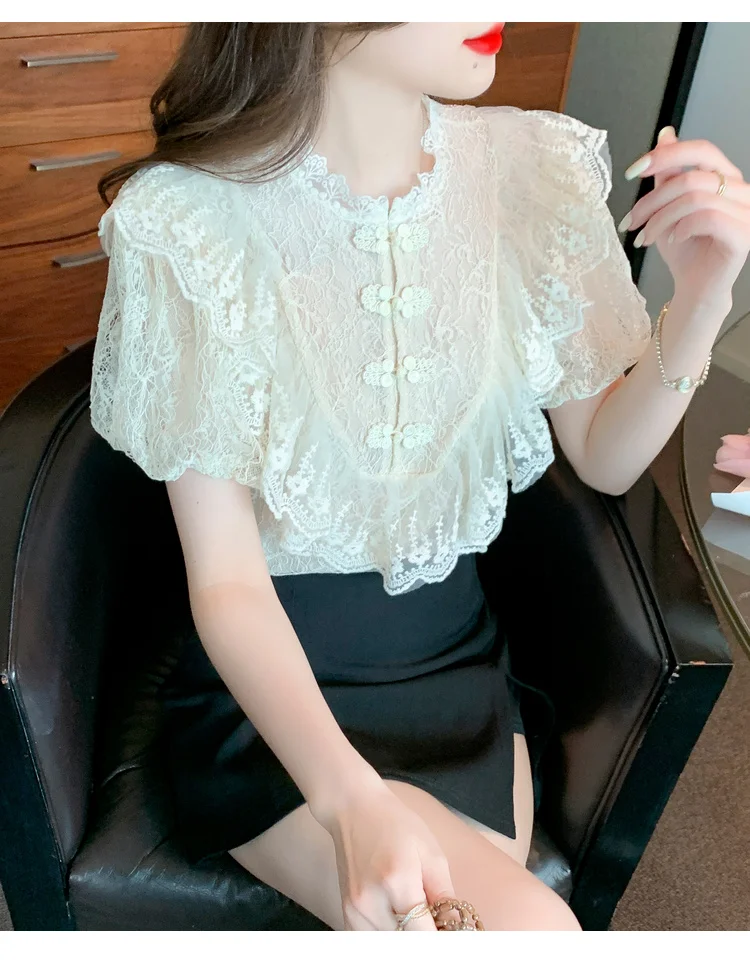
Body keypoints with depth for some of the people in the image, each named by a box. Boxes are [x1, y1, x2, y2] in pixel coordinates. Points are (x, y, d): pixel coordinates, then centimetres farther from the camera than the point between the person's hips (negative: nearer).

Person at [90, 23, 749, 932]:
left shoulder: (532, 168, -6)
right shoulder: (186, 223, -18)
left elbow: (603, 461, 2)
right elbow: (226, 581, -17)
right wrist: (352, 802, -31)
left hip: (455, 652, 4)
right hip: (269, 680, -3)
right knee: (531, 934, -19)